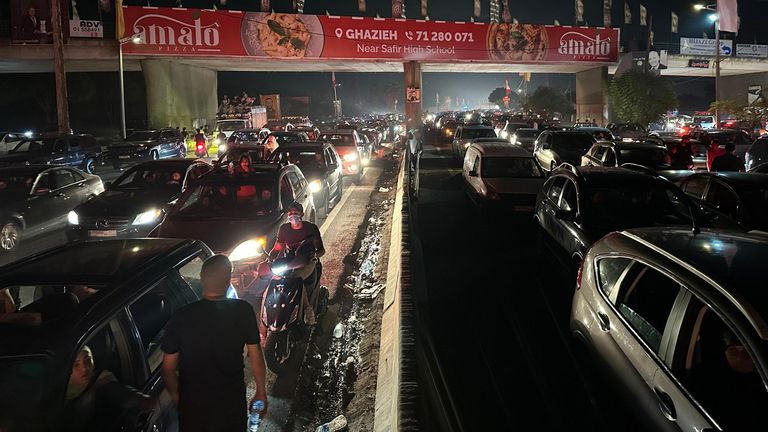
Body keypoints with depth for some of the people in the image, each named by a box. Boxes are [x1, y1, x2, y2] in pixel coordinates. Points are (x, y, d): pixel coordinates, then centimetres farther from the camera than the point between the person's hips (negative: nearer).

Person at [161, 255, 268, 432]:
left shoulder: (183, 317, -19)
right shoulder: (243, 311, -17)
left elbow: (168, 367, -11)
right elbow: (256, 356, -9)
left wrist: (176, 397, 8)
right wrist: (261, 392, 6)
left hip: (193, 405, 0)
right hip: (233, 402, 1)